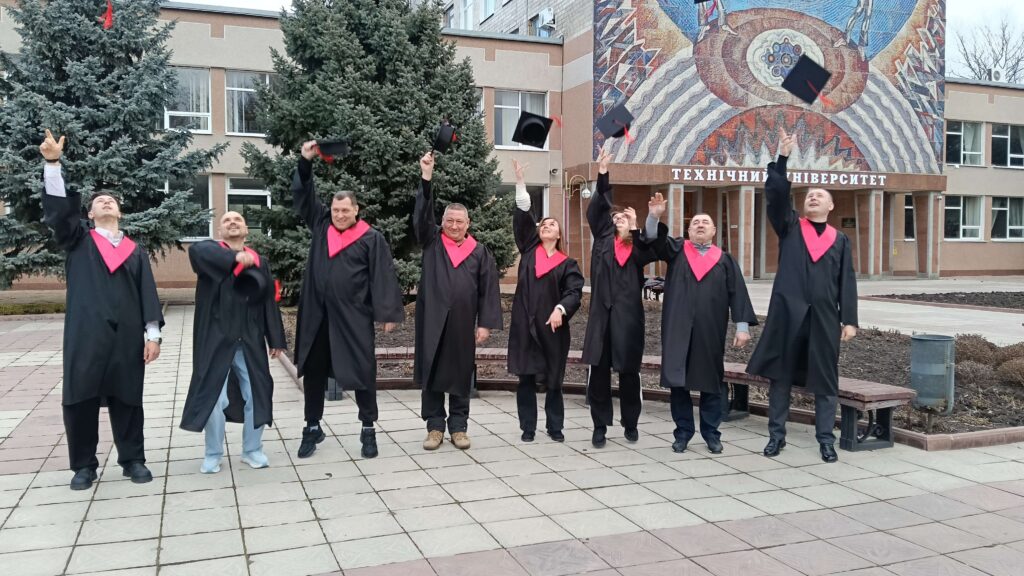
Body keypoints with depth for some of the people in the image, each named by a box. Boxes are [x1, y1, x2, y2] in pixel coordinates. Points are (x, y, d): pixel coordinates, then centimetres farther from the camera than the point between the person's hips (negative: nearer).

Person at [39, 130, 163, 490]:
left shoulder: (136, 251, 15)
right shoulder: (77, 241, 12)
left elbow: (148, 294, 8)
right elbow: (58, 210, -6)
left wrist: (153, 334, -1)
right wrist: (53, 163, -18)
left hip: (126, 334, 1)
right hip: (85, 334, -1)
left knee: (127, 398, 6)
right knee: (80, 398, 2)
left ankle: (133, 460, 17)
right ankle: (84, 465, 14)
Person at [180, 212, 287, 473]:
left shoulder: (260, 262, 11)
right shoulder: (210, 251, 2)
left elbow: (269, 302, 10)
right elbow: (195, 250, -24)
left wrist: (275, 339, 6)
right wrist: (235, 256, -35)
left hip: (250, 341, 3)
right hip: (216, 339, -3)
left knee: (257, 395, 5)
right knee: (214, 398, -1)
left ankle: (252, 450, 22)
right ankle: (213, 455, 16)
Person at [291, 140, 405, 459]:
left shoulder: (371, 238, -4)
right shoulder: (320, 224, 8)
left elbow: (383, 275, -7)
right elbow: (302, 195, 13)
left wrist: (387, 313, -13)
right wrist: (305, 162, 0)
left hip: (354, 317, -4)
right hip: (318, 315, 4)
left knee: (362, 372, 3)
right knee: (313, 371, 10)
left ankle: (368, 430, 16)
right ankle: (313, 428, 24)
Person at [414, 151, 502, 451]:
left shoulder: (480, 252, 6)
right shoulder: (431, 241, 6)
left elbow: (488, 289, 3)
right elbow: (422, 213, -9)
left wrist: (485, 323, -4)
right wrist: (426, 178, -21)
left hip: (463, 322, 0)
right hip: (433, 320, 0)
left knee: (460, 374, 7)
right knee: (432, 371, 4)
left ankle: (458, 426, 17)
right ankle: (435, 426, 14)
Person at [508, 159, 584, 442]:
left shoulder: (567, 263, 7)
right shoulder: (529, 249, 10)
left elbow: (574, 291, -5)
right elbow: (523, 216, 3)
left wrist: (560, 309, -23)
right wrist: (520, 182, -4)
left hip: (551, 325, -1)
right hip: (525, 324, 1)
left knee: (553, 379, 6)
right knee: (526, 378, 4)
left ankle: (555, 427, 17)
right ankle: (528, 427, 13)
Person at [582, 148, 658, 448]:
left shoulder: (638, 246, 8)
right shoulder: (603, 238, 10)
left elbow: (647, 255, -14)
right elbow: (596, 209, -1)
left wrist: (635, 229, -11)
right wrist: (603, 175, -10)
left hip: (628, 315, 0)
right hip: (602, 313, 1)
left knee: (629, 371, 7)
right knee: (599, 372, 1)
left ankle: (631, 424, 21)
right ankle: (600, 426, 10)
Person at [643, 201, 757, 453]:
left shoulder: (725, 259, 10)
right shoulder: (677, 250, 11)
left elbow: (737, 292, 4)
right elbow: (654, 239, -7)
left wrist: (742, 325, -5)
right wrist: (654, 217, -26)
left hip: (710, 330, 0)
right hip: (678, 328, 0)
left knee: (711, 382, 6)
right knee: (677, 380, 2)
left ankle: (711, 433, 19)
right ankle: (682, 432, 15)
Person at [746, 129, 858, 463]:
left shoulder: (840, 240, 12)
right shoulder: (789, 227, 9)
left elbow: (847, 282, 8)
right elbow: (776, 194, -6)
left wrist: (849, 319, 0)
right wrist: (782, 158, -14)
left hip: (823, 316, 1)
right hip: (788, 311, -1)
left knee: (825, 378, 5)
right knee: (781, 374, 4)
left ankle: (826, 439, 14)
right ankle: (776, 435, 14)